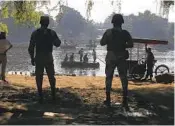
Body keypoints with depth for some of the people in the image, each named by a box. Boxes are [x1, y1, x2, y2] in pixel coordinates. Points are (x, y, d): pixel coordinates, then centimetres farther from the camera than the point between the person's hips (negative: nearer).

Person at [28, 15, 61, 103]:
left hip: (38, 58, 0)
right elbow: (57, 44, 6)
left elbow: (31, 47, -5)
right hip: (49, 58, 1)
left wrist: (32, 58, 5)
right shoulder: (52, 32, -4)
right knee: (51, 77, 14)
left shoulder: (35, 33, -4)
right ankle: (53, 96, 14)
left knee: (39, 78, 6)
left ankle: (40, 97, 3)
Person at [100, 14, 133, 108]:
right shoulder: (125, 33, -4)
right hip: (121, 57, 0)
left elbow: (102, 43, -3)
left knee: (109, 78, 9)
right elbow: (131, 44, -6)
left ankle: (108, 100, 7)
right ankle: (125, 100, 4)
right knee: (123, 78, 7)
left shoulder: (108, 32, -5)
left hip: (111, 57, 0)